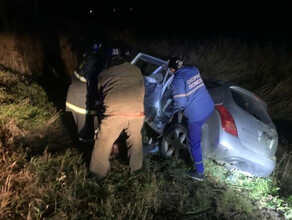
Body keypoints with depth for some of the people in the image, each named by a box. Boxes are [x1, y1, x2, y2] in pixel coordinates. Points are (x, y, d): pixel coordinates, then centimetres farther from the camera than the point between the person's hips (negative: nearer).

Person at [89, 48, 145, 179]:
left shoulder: (104, 75, 17)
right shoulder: (136, 70, 19)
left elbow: (100, 94, 27)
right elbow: (142, 91, 23)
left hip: (114, 114, -2)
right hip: (137, 112, 2)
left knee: (104, 142, 14)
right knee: (135, 138, 26)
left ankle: (99, 172, 26)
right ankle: (136, 166, 40)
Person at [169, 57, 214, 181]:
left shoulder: (177, 80, -17)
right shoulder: (194, 70, 5)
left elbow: (180, 102, -17)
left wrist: (179, 109, 5)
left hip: (196, 115, -8)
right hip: (209, 107, 8)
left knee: (194, 143, 8)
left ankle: (199, 173, 19)